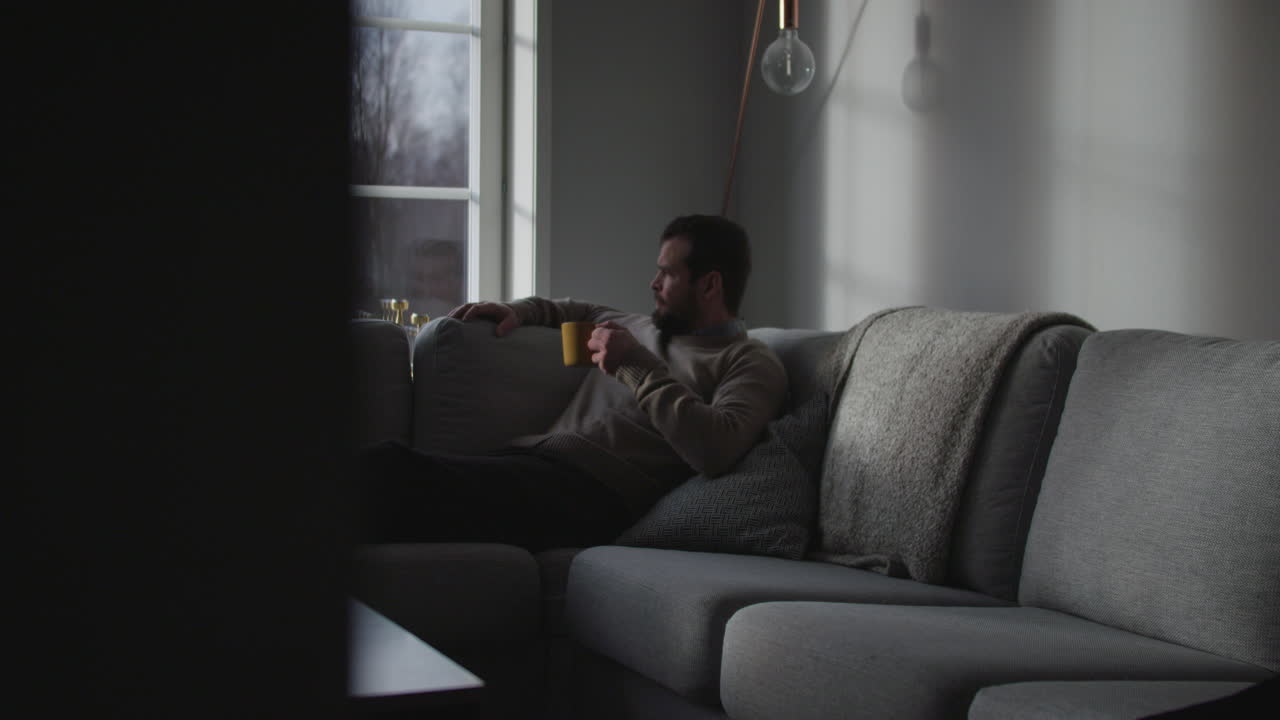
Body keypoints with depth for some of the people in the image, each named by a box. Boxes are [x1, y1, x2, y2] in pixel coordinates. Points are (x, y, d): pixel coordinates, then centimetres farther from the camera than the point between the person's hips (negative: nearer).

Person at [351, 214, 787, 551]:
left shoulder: (751, 364, 6)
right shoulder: (645, 328, 31)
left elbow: (716, 449, -14)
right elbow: (584, 312, 53)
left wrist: (637, 366, -10)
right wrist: (517, 311, 33)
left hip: (595, 489, -8)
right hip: (536, 457, 8)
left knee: (392, 469, -29)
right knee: (390, 463, -21)